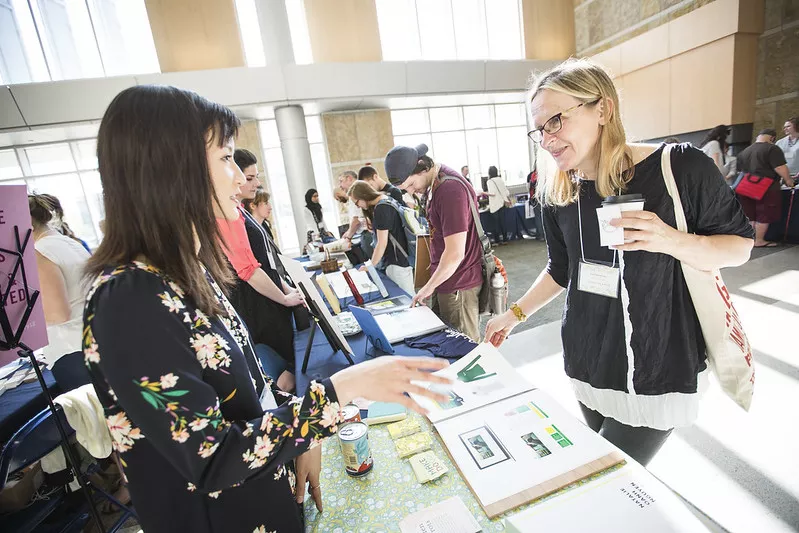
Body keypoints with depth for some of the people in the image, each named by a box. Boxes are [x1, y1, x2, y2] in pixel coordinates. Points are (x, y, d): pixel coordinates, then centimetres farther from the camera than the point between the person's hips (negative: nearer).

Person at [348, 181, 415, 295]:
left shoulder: (381, 208, -17)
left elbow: (382, 243, -16)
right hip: (395, 259, 9)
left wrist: (370, 266, -5)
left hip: (398, 262, -9)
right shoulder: (387, 200, 12)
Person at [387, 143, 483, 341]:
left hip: (458, 285, -9)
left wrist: (429, 287, -12)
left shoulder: (451, 190, -23)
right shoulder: (432, 184, 7)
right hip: (443, 278, 9)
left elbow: (455, 253, -25)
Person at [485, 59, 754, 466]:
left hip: (657, 373, -3)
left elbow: (741, 245, -3)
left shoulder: (680, 168, -13)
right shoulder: (556, 192, -1)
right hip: (587, 365, 4)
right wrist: (514, 314, 8)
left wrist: (671, 241, -23)